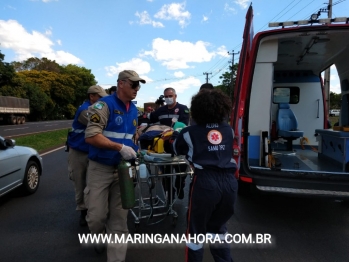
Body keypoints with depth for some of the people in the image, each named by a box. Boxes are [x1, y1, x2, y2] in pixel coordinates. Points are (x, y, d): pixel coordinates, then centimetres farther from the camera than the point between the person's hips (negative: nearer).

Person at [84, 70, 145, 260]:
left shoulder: (134, 110, 10)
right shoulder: (104, 105, -13)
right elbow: (90, 136, -22)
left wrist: (134, 150, 7)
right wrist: (120, 147, -25)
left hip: (123, 169, 5)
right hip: (100, 168, -5)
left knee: (119, 218, 9)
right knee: (96, 216, 5)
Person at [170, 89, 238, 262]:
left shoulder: (190, 132, 4)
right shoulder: (229, 130, 12)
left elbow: (177, 149, 21)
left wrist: (175, 135, 43)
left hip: (205, 183, -4)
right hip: (229, 182, 4)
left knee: (196, 230, 16)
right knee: (218, 227, 26)